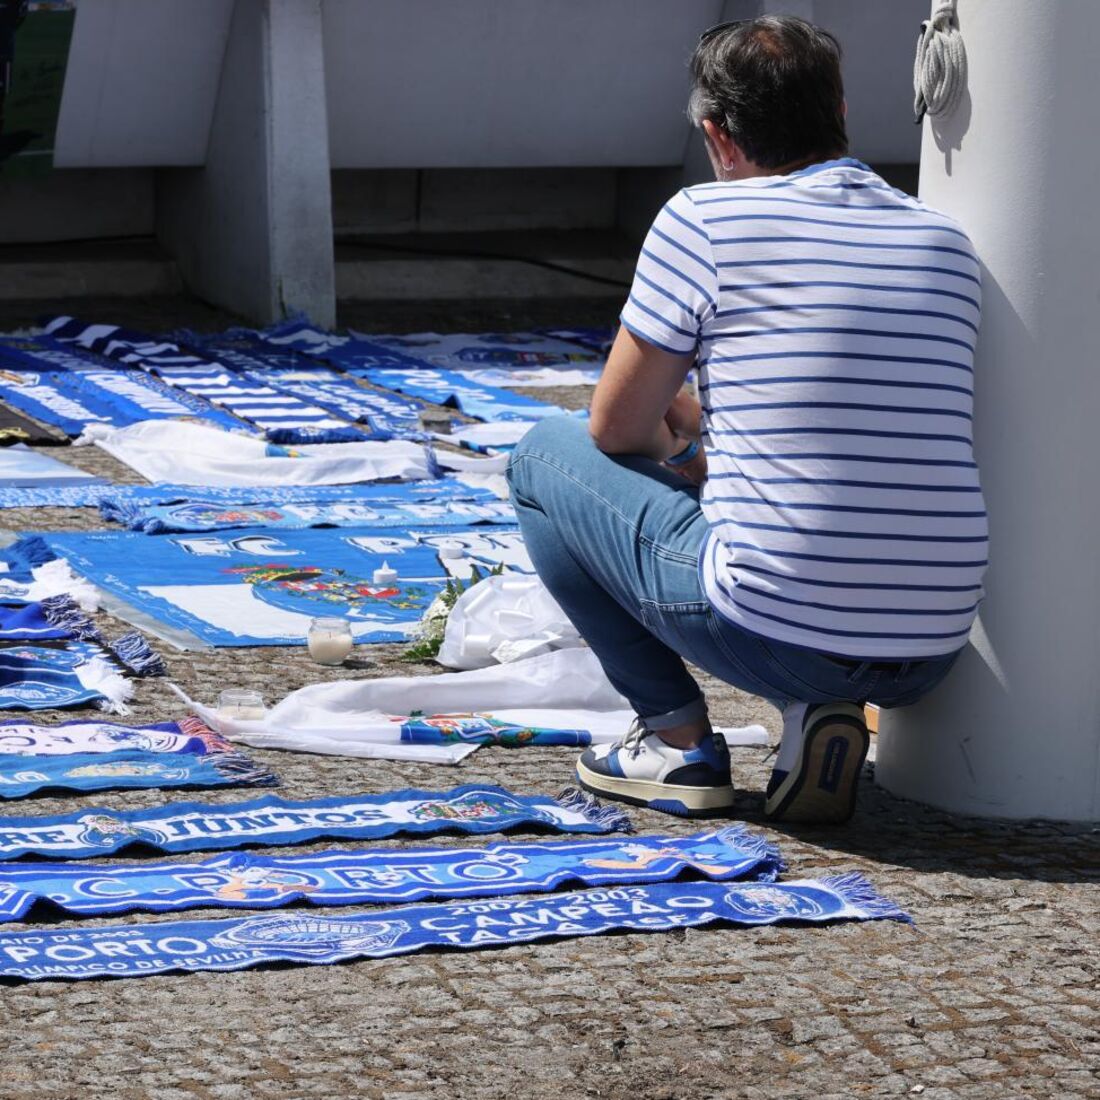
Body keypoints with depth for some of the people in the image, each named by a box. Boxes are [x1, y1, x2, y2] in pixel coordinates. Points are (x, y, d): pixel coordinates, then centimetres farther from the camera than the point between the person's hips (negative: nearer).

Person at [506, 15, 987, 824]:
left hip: (771, 630, -5)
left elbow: (618, 429, 5)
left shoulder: (703, 220, -4)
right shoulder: (947, 242, 12)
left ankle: (677, 736, 11)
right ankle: (824, 713, 12)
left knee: (546, 458, 18)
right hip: (932, 654, 5)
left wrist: (676, 446, 28)